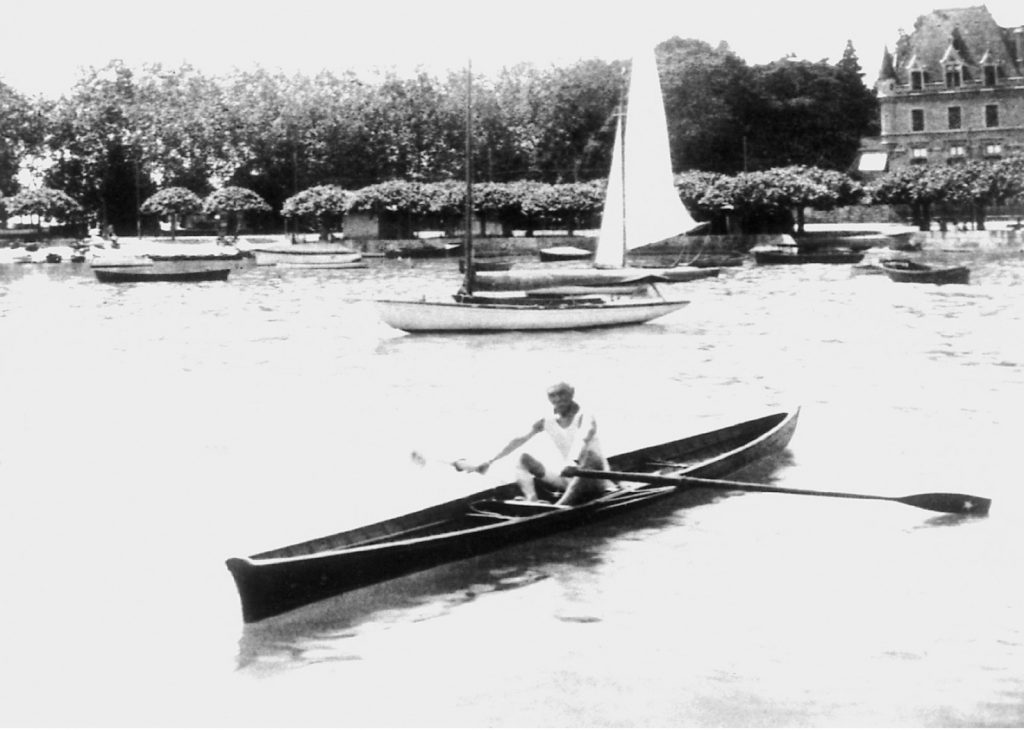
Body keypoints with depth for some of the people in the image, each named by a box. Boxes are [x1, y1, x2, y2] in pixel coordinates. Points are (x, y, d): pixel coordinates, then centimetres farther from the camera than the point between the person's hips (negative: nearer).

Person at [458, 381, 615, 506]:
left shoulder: (585, 419, -13)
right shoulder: (547, 422, 2)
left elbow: (583, 440, -34)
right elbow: (519, 440, -3)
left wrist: (573, 463, -55)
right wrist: (489, 462, -10)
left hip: (596, 481, -6)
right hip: (568, 480, 6)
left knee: (589, 456, -39)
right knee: (524, 458, -4)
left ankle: (559, 507, -49)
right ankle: (532, 501, -27)